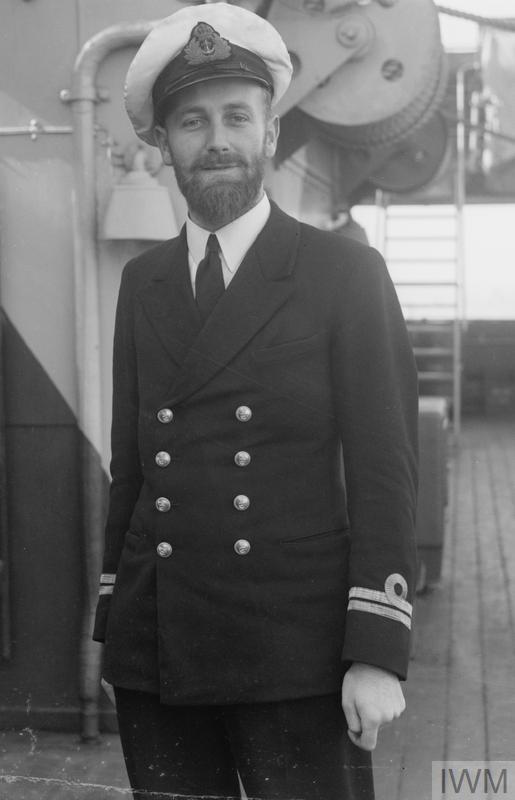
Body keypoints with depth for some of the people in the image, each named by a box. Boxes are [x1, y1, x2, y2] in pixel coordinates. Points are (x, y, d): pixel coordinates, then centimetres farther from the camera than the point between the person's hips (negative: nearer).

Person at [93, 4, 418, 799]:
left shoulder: (345, 272, -1)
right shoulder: (141, 282, 10)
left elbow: (384, 469, -5)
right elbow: (129, 463, 12)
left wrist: (378, 653, -11)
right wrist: (115, 625, 10)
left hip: (295, 654, -3)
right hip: (155, 655, 4)